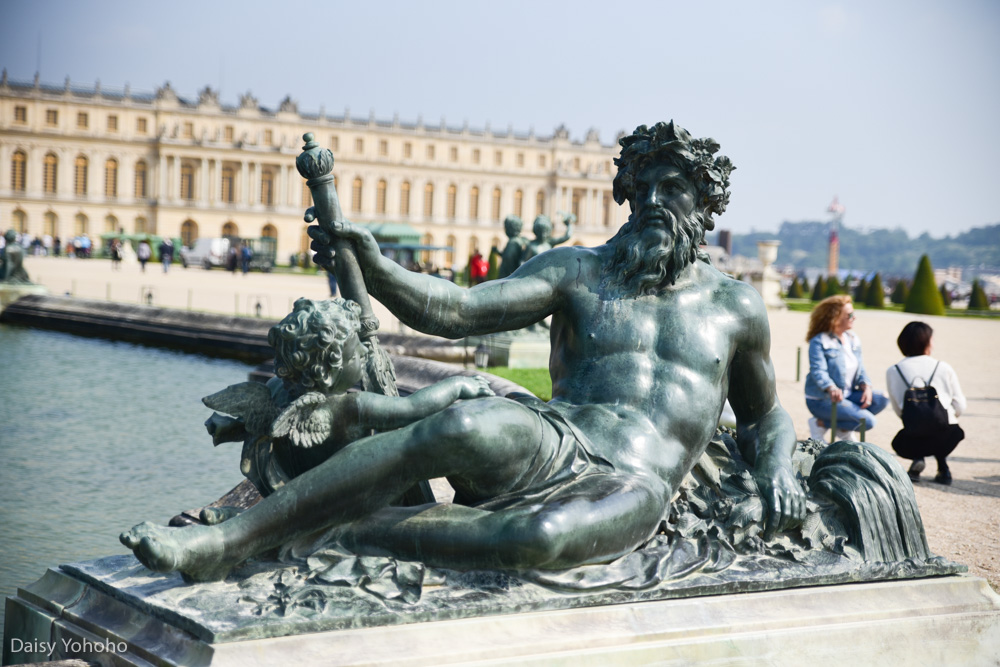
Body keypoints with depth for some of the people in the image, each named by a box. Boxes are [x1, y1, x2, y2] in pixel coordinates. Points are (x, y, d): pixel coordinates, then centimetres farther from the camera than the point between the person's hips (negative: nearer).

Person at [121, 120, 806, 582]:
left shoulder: (735, 304, 17)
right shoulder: (577, 271, 13)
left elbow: (764, 416, 31)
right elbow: (458, 310, -1)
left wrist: (777, 471, 9)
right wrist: (371, 264, -17)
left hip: (635, 490, 0)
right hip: (554, 443, 1)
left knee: (542, 537, -40)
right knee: (466, 426, -37)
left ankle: (350, 533, -23)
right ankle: (226, 540, -34)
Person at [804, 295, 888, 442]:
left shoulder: (853, 339, 10)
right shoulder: (819, 342, -13)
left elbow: (860, 369, 9)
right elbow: (818, 371, -25)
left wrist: (866, 386, -13)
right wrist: (831, 389, -45)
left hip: (847, 395, 8)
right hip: (822, 400, -8)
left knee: (881, 399, -13)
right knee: (868, 421, -22)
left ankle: (844, 429, -1)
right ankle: (821, 424, -6)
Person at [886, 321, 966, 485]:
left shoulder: (893, 372, 6)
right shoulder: (944, 368, 6)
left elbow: (898, 410, 10)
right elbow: (960, 407, 8)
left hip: (913, 440, -1)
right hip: (947, 439, 1)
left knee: (898, 442, 35)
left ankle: (917, 459, 1)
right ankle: (943, 467, 14)